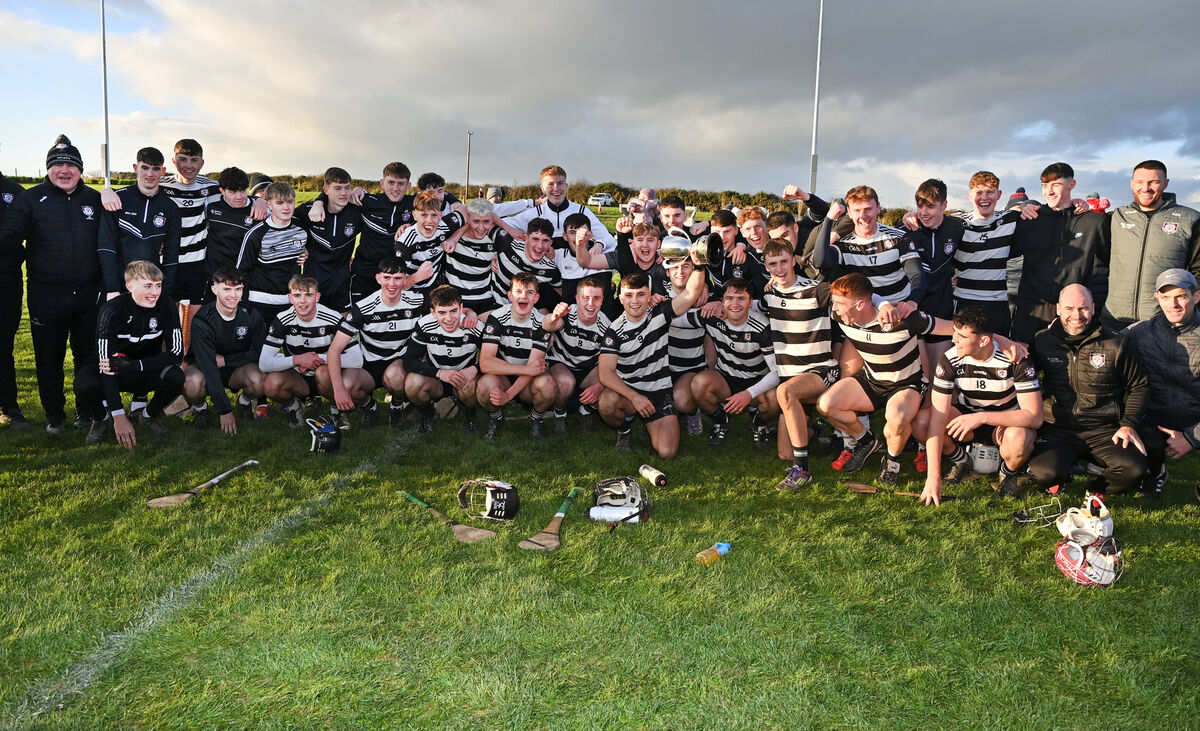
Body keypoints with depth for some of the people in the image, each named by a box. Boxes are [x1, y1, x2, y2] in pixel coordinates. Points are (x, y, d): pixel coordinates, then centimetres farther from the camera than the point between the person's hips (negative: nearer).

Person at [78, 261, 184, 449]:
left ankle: (150, 415, 3)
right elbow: (106, 364, -28)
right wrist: (119, 417, -38)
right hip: (116, 376, -1)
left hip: (147, 371, 2)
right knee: (86, 384, -33)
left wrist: (131, 366, -33)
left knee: (175, 377, -31)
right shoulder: (112, 311, -23)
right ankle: (103, 419, 3)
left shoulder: (166, 307, -16)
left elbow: (176, 354, -18)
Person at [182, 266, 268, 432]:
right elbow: (207, 365, -26)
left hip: (237, 370, 2)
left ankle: (245, 402, 5)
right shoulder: (202, 320, -21)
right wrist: (225, 411, -30)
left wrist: (225, 360, -18)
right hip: (203, 368, -2)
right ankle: (200, 408, 1)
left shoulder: (251, 316, -11)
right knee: (193, 383, -37)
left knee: (259, 378, -33)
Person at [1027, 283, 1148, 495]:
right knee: (1044, 474, -28)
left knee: (1134, 469, -26)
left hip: (1104, 429, 1)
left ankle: (1096, 492, 8)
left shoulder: (1117, 344, 4)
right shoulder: (1042, 341, 4)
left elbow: (1139, 387, 12)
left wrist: (1129, 424, 1)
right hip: (1057, 428, -1)